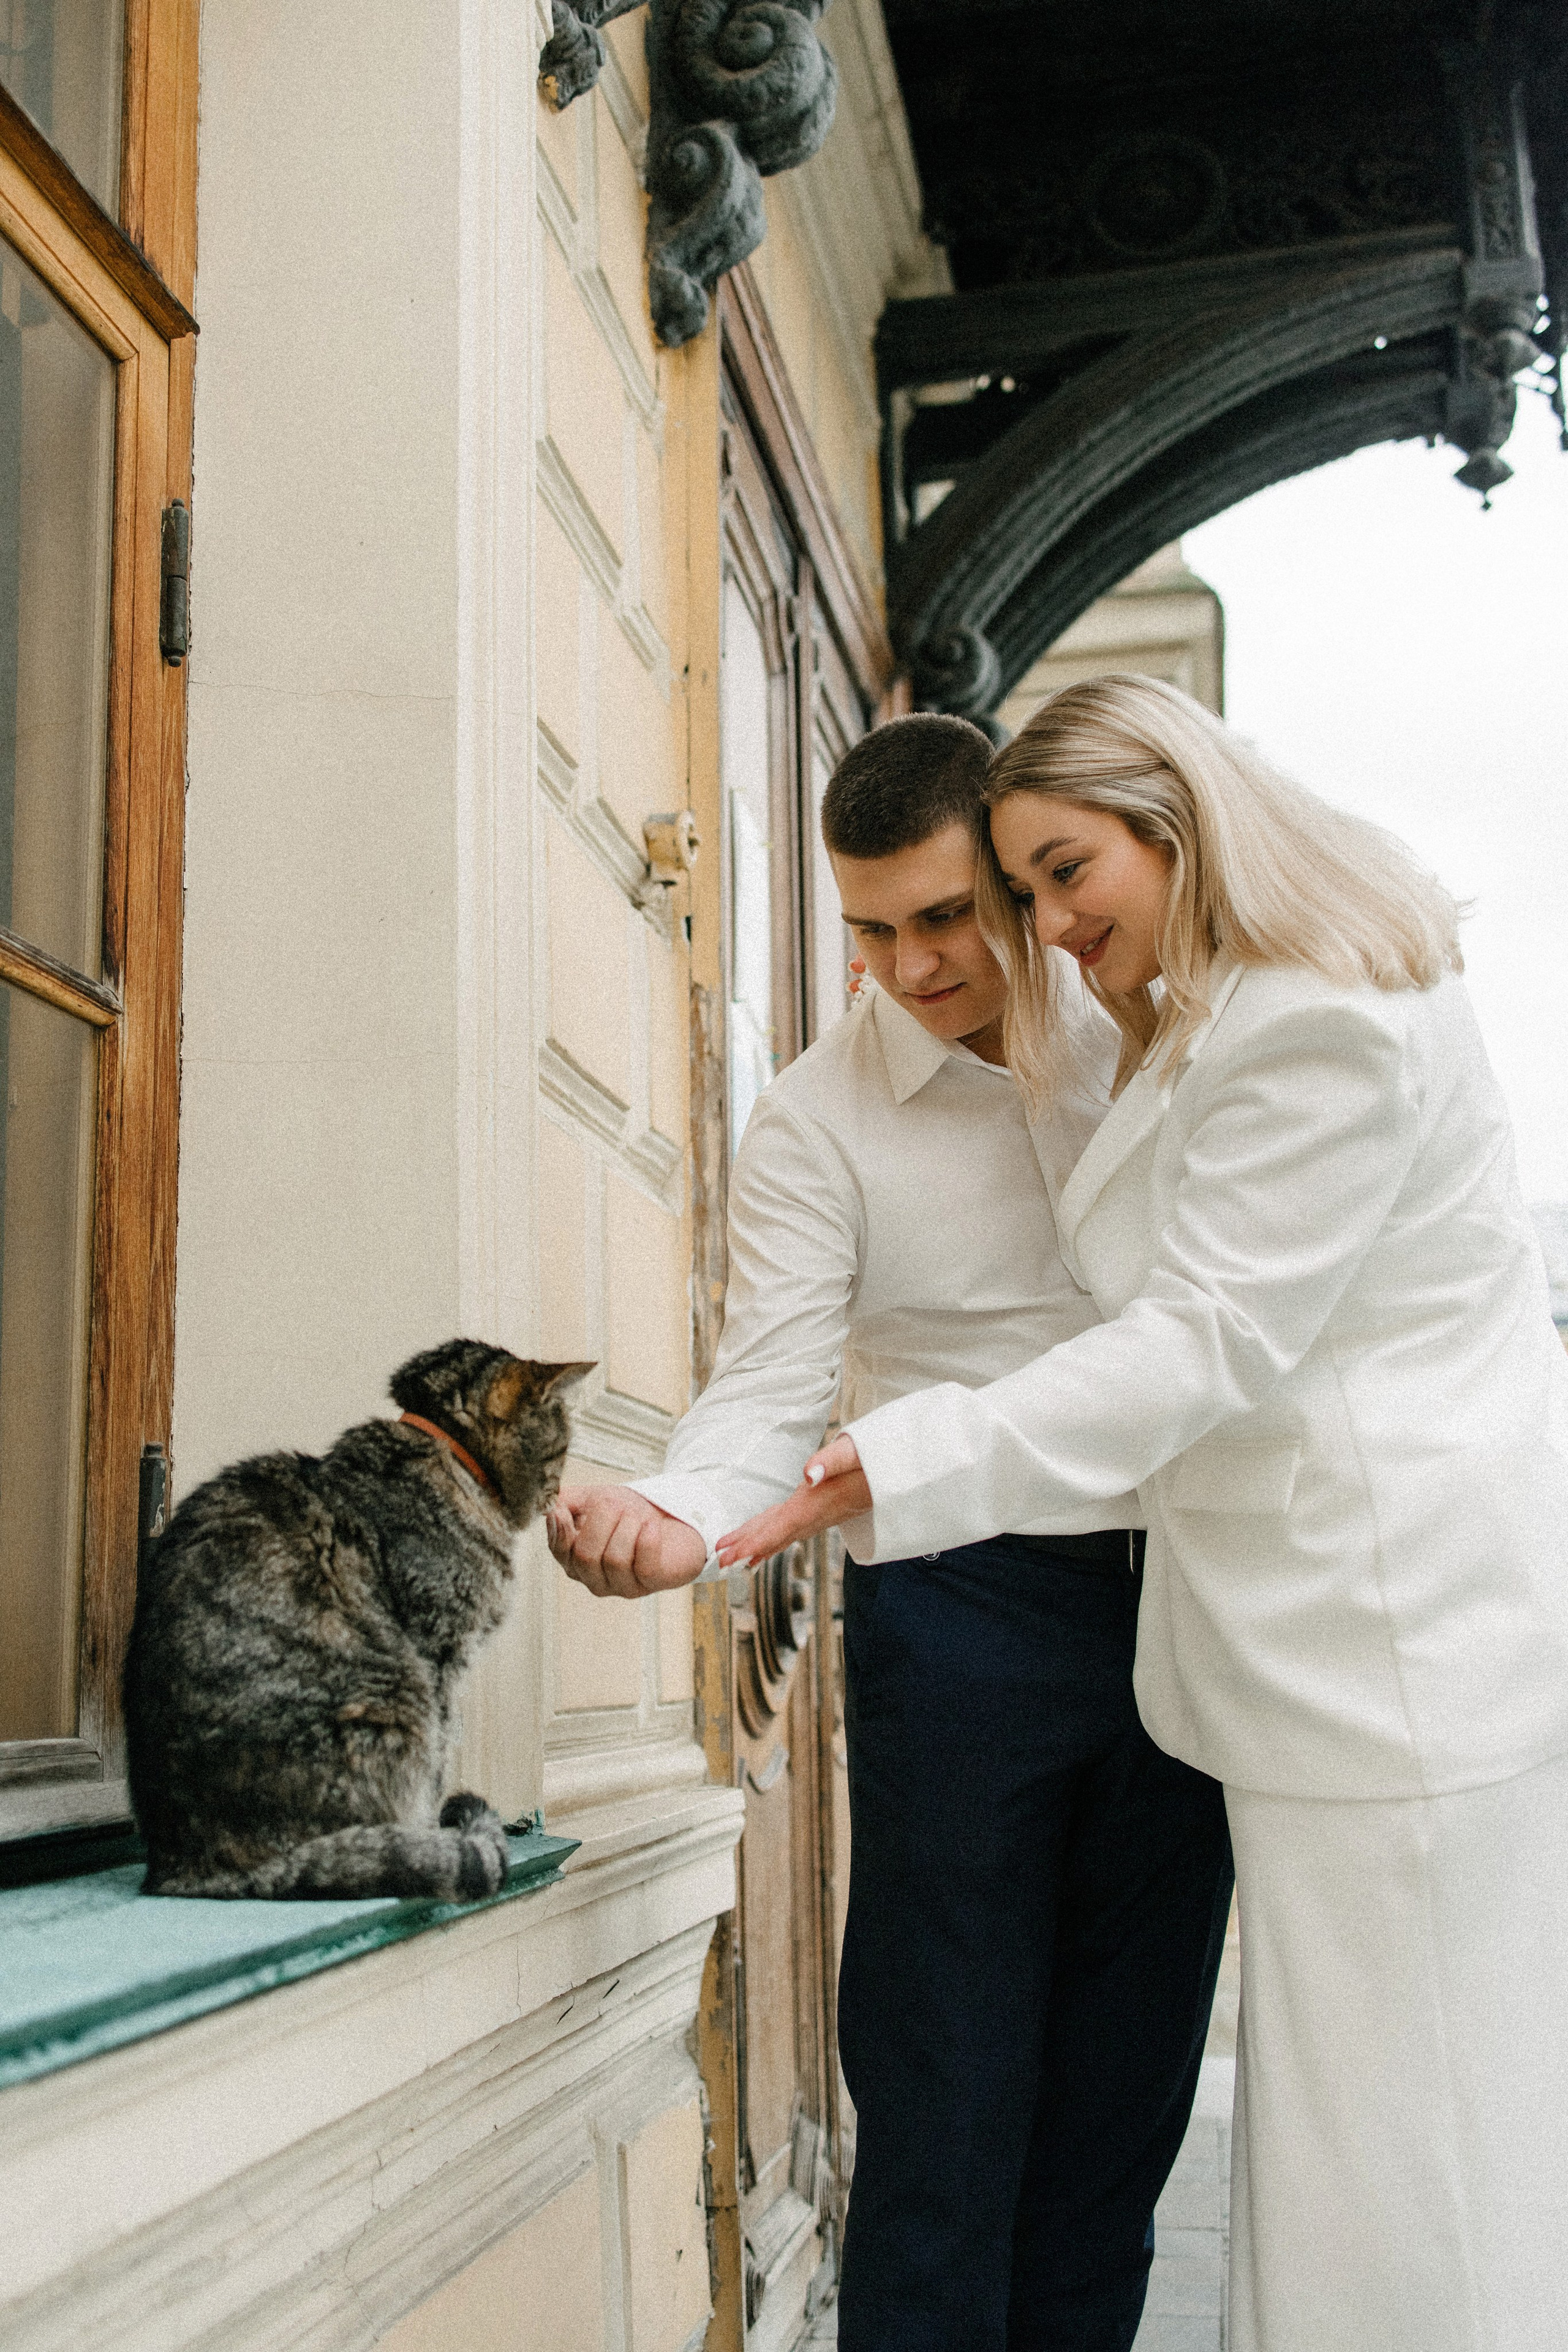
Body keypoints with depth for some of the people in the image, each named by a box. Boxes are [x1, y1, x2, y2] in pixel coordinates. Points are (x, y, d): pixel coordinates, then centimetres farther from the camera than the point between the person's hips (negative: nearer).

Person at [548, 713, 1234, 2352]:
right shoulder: (815, 1121, -4)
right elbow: (774, 1375, -12)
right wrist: (678, 1517, -33)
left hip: (1175, 1595, 4)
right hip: (960, 1614, -4)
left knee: (1129, 2074, 11)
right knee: (951, 2094, -1)